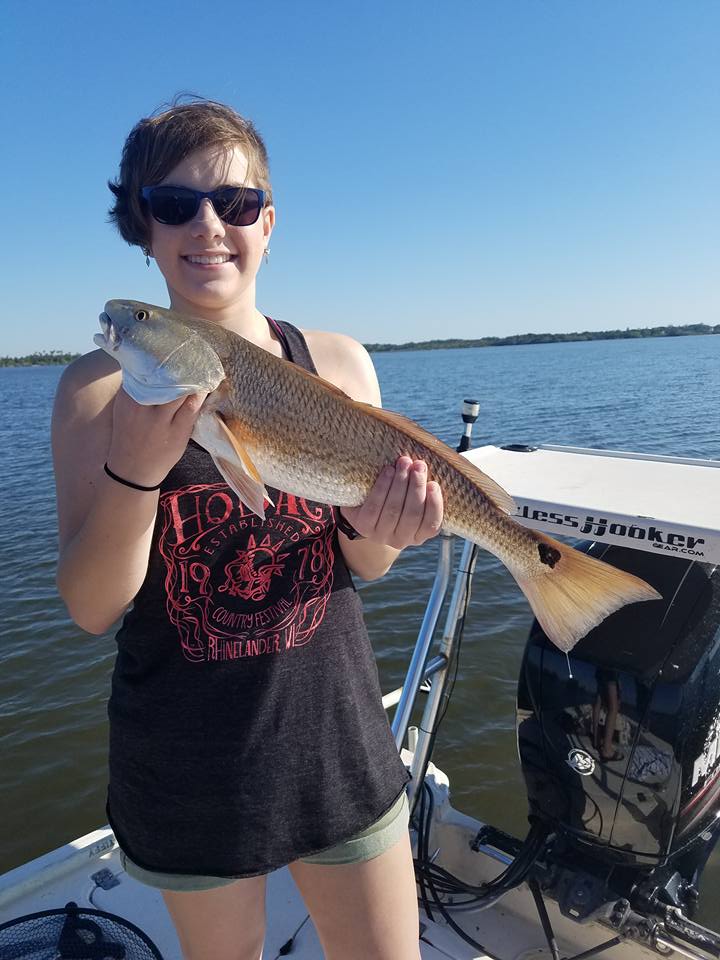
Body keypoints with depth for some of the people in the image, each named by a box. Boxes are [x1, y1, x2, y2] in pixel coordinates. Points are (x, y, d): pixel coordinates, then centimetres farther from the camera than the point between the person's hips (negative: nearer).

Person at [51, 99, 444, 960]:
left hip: (335, 738, 2)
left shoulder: (337, 363, -5)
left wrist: (377, 526, -23)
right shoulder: (101, 386, -10)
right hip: (182, 766, -1)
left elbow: (365, 567, 0)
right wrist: (136, 467, -30)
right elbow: (90, 608, -14)